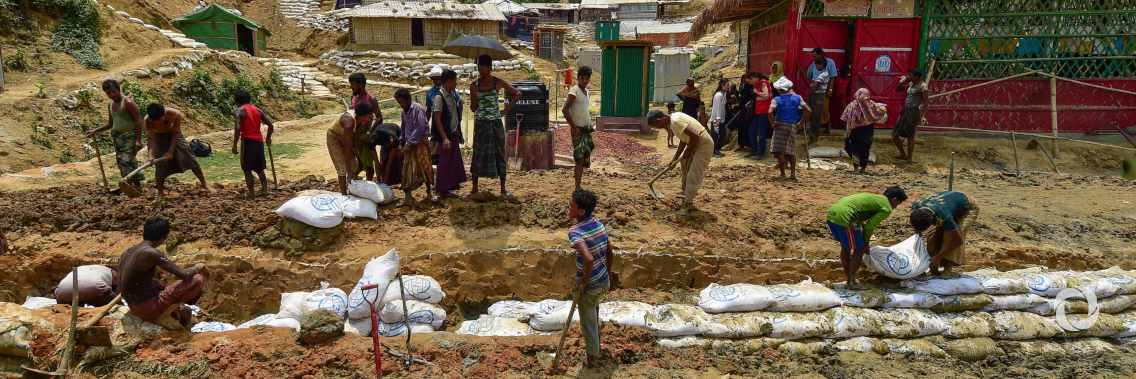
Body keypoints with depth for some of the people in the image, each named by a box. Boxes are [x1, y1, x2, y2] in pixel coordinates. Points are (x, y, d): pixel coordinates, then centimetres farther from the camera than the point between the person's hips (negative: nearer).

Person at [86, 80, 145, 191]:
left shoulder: (128, 102, -11)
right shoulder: (110, 105, 14)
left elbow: (139, 121, -15)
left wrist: (138, 140, -21)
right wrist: (95, 131, 15)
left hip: (130, 136, -9)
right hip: (118, 137, 9)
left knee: (128, 161, -16)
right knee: (121, 163, 7)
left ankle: (138, 186, -13)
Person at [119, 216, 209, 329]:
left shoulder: (128, 251, 4)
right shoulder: (151, 253, -22)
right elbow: (183, 274, -23)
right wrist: (199, 266, -3)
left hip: (133, 307, 9)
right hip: (148, 309, -9)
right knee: (197, 279, -7)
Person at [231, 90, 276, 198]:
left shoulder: (238, 111, -5)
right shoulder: (258, 110, 11)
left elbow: (237, 129, -18)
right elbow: (271, 125, 10)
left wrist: (234, 145, -14)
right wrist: (268, 138, 26)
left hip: (247, 141, -5)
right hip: (259, 141, 5)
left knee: (247, 169, 4)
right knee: (259, 168, 20)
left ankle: (251, 193, 3)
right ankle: (265, 189, 15)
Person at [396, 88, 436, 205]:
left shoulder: (418, 108, -10)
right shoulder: (404, 111, 15)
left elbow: (419, 128, -16)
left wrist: (410, 144, -17)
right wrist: (403, 144, 15)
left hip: (420, 142, -7)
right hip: (409, 144, 7)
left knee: (425, 167, 0)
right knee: (408, 169, -1)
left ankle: (429, 192, 16)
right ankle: (408, 197, -1)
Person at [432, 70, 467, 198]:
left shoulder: (452, 94, 10)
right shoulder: (439, 97, -15)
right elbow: (437, 118, -19)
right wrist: (444, 138, -24)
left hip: (454, 133, 8)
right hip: (446, 134, -8)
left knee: (455, 159, 14)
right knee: (445, 161, -2)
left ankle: (452, 184, 26)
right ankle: (442, 190, 6)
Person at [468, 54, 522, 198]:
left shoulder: (498, 83, -1)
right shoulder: (474, 85, 1)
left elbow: (518, 94, 7)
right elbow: (473, 108, 1)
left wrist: (507, 109, 0)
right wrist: (475, 95, -17)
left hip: (496, 123, 0)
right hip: (481, 124, 1)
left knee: (499, 154, 4)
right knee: (478, 155, 1)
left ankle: (503, 189, 11)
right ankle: (474, 188, 10)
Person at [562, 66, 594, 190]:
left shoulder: (587, 92, 14)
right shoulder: (574, 91, -12)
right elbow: (565, 109, -20)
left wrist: (590, 127, 18)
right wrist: (574, 128, -20)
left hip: (587, 129, 8)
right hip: (578, 130, -8)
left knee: (585, 160, 10)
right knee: (580, 158, -16)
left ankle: (579, 185, 19)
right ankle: (578, 187, -18)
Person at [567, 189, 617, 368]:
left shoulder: (575, 231, -26)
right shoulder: (600, 225, -3)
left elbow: (589, 259, -40)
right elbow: (610, 255, 6)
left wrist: (584, 281, -23)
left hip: (590, 287, -7)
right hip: (605, 282, 8)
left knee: (588, 323, 16)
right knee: (594, 313, 34)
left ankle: (592, 358, 35)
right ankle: (596, 347, 53)